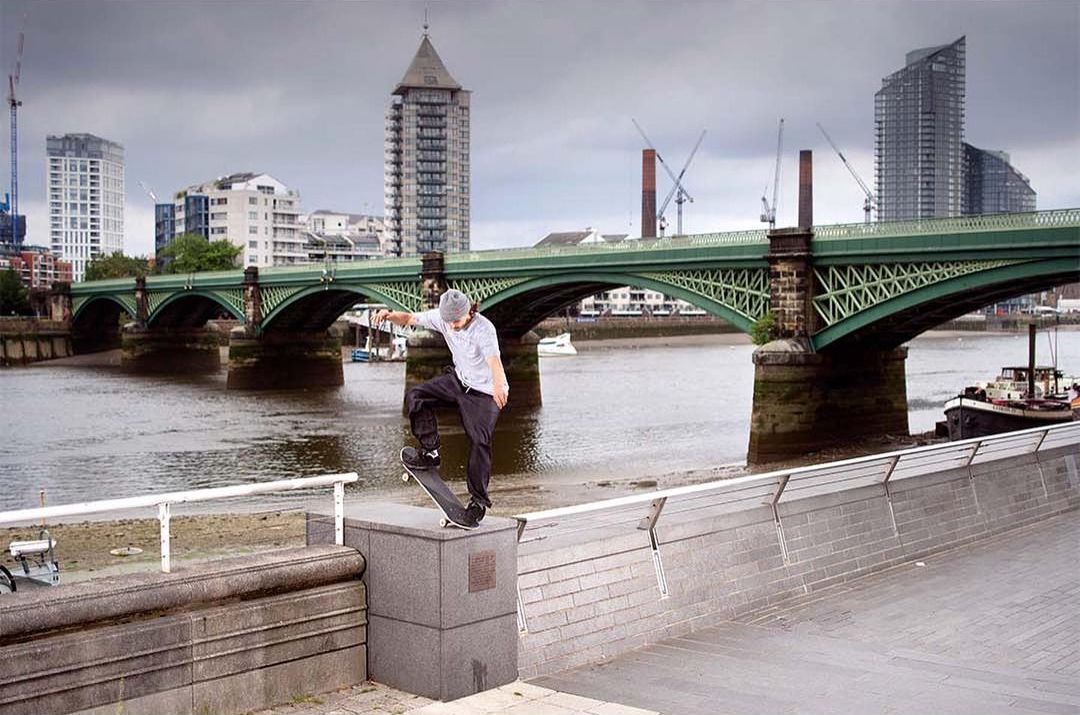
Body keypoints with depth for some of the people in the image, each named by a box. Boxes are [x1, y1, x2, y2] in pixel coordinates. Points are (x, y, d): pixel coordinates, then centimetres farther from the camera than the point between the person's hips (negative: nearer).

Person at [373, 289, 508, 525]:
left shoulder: (484, 329, -31)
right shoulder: (441, 317, -12)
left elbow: (494, 361, -46)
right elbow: (410, 319, -1)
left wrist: (499, 386, -66)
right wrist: (390, 315, -24)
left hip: (485, 392, -6)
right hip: (459, 379, 6)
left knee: (480, 442, -10)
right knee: (416, 397, -8)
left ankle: (479, 500, 2)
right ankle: (430, 453, 3)